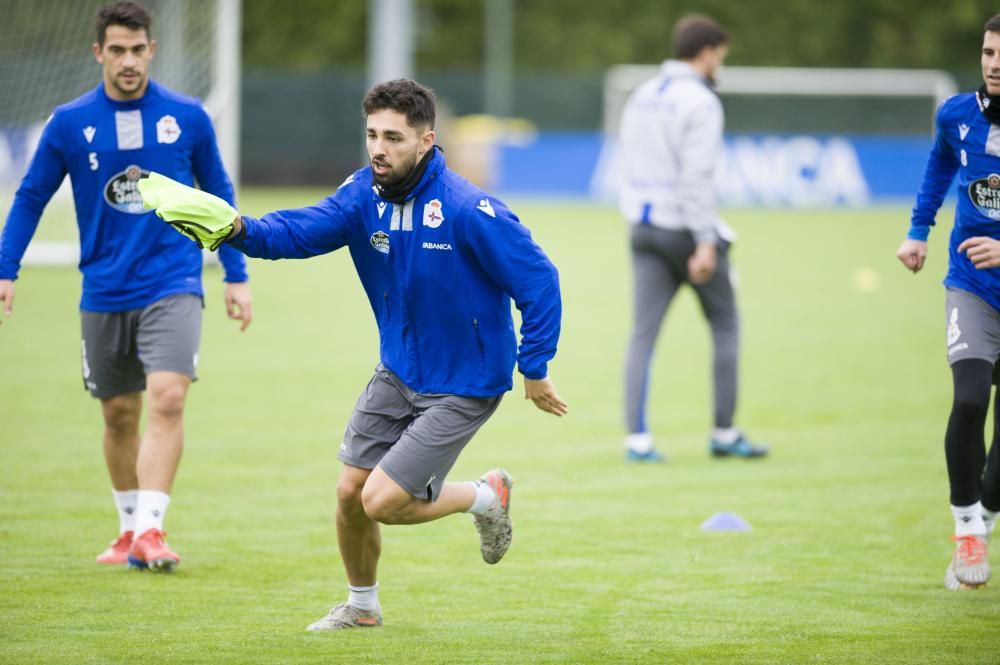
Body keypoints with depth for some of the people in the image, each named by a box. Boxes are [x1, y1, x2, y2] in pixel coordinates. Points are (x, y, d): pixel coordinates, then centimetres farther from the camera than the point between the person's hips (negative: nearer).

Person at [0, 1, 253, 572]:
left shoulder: (188, 117, -1)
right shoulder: (70, 124, -1)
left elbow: (220, 196, 9)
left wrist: (237, 276, 9)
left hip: (172, 288, -2)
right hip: (105, 294, 2)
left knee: (167, 398, -19)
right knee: (120, 414, 10)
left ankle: (150, 531, -21)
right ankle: (130, 528, 26)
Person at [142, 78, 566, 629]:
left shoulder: (469, 211, -25)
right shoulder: (366, 193, -7)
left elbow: (538, 280, -19)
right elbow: (304, 229, -21)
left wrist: (534, 369, -14)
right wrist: (243, 230, -42)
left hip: (462, 386, -6)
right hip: (397, 371, 6)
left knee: (382, 501, -12)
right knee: (350, 491, 7)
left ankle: (485, 496, 16)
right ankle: (362, 605, 33)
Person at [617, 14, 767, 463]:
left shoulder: (641, 98, 13)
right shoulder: (699, 102, -12)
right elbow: (697, 177, -19)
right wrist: (705, 243, -20)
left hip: (643, 227, 7)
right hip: (685, 227, -7)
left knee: (643, 334, 2)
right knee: (725, 325, 9)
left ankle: (637, 438, -7)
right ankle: (724, 434, 12)